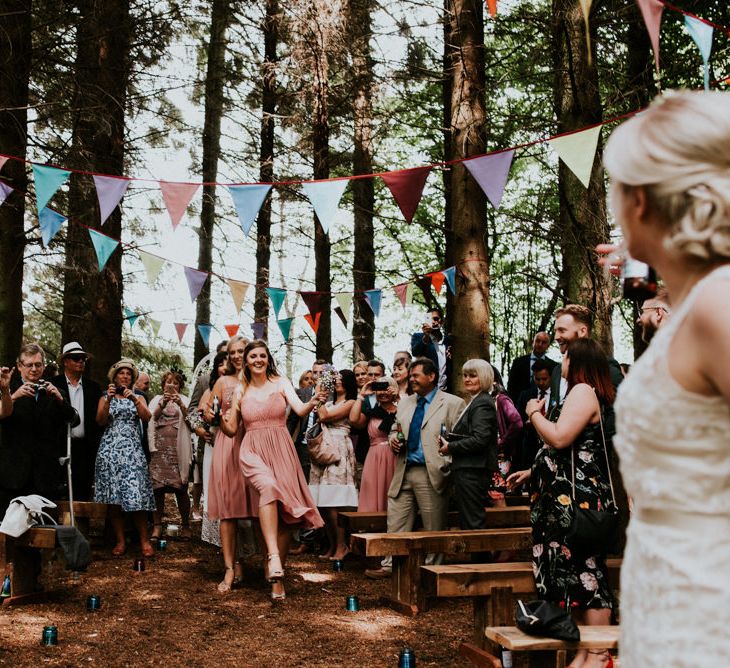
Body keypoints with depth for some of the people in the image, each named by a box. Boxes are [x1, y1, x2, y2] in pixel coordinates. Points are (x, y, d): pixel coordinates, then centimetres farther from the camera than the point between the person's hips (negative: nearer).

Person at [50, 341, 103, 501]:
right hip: (60, 446, -2)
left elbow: (99, 418, 10)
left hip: (85, 447, 3)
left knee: (83, 493, 3)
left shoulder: (93, 387, 12)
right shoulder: (53, 384, 3)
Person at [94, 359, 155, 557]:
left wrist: (134, 399, -15)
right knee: (113, 497, -3)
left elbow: (146, 417, -3)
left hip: (133, 449, 0)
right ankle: (120, 541, 3)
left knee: (136, 495, -10)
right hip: (110, 449, 1)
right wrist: (109, 399, -13)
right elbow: (100, 420, -2)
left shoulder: (138, 397, 15)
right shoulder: (105, 397, 14)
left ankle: (144, 540, -5)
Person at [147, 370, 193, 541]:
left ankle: (185, 525, 2)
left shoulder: (184, 400, 15)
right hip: (160, 445, 1)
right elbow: (152, 417, 1)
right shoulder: (157, 400, 18)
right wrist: (162, 404, -15)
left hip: (178, 446, -1)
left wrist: (181, 405, -19)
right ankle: (157, 526, -2)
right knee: (158, 485, -5)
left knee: (180, 486, -6)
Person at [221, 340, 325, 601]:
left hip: (281, 452, 1)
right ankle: (273, 556, -38)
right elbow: (230, 429, 14)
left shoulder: (281, 383, 8)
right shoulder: (240, 390, 12)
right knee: (268, 488, -33)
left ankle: (277, 575, 5)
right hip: (253, 453, -1)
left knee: (285, 511, -6)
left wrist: (313, 402, -29)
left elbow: (300, 410, -7)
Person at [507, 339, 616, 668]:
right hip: (568, 501, 11)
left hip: (578, 499, -11)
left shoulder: (583, 391, -10)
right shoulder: (583, 393, 22)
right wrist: (532, 472, 28)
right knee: (573, 574, 10)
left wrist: (534, 414, -6)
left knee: (585, 573, -7)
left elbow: (560, 438, -23)